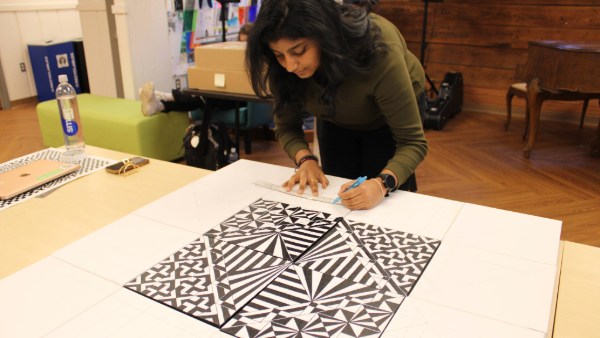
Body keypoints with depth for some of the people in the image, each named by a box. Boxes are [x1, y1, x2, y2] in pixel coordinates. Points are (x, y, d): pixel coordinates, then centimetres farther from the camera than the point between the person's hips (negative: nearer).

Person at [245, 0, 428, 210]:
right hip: (337, 120, 3)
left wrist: (382, 184, -55)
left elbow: (412, 142, -37)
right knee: (337, 202, 6)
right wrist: (305, 159, -37)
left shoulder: (378, 52, -41)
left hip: (391, 116, -2)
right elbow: (286, 127, -17)